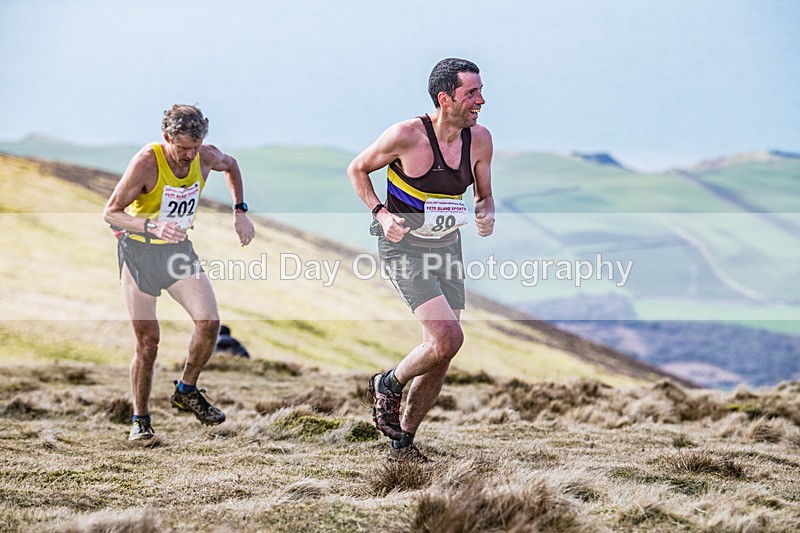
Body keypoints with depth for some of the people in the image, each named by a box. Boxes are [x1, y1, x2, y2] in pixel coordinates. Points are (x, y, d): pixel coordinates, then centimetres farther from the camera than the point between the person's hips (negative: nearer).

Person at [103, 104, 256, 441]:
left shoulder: (205, 157, -8)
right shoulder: (146, 163, -23)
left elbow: (230, 165, 18)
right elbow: (110, 213, -21)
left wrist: (240, 212, 10)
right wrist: (151, 226, -37)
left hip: (178, 250, 4)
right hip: (140, 252, -4)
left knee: (209, 323, -14)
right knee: (147, 340, -3)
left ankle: (186, 392, 9)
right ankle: (140, 418, 15)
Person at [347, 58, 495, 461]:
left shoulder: (480, 139, -3)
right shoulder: (406, 136, -18)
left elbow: (484, 196, 12)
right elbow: (357, 170, -3)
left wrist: (486, 215, -11)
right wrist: (381, 213, -16)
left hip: (448, 246, 6)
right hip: (404, 247, -6)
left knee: (441, 354, 7)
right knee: (448, 339, -20)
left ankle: (403, 442, 23)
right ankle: (389, 384, 9)